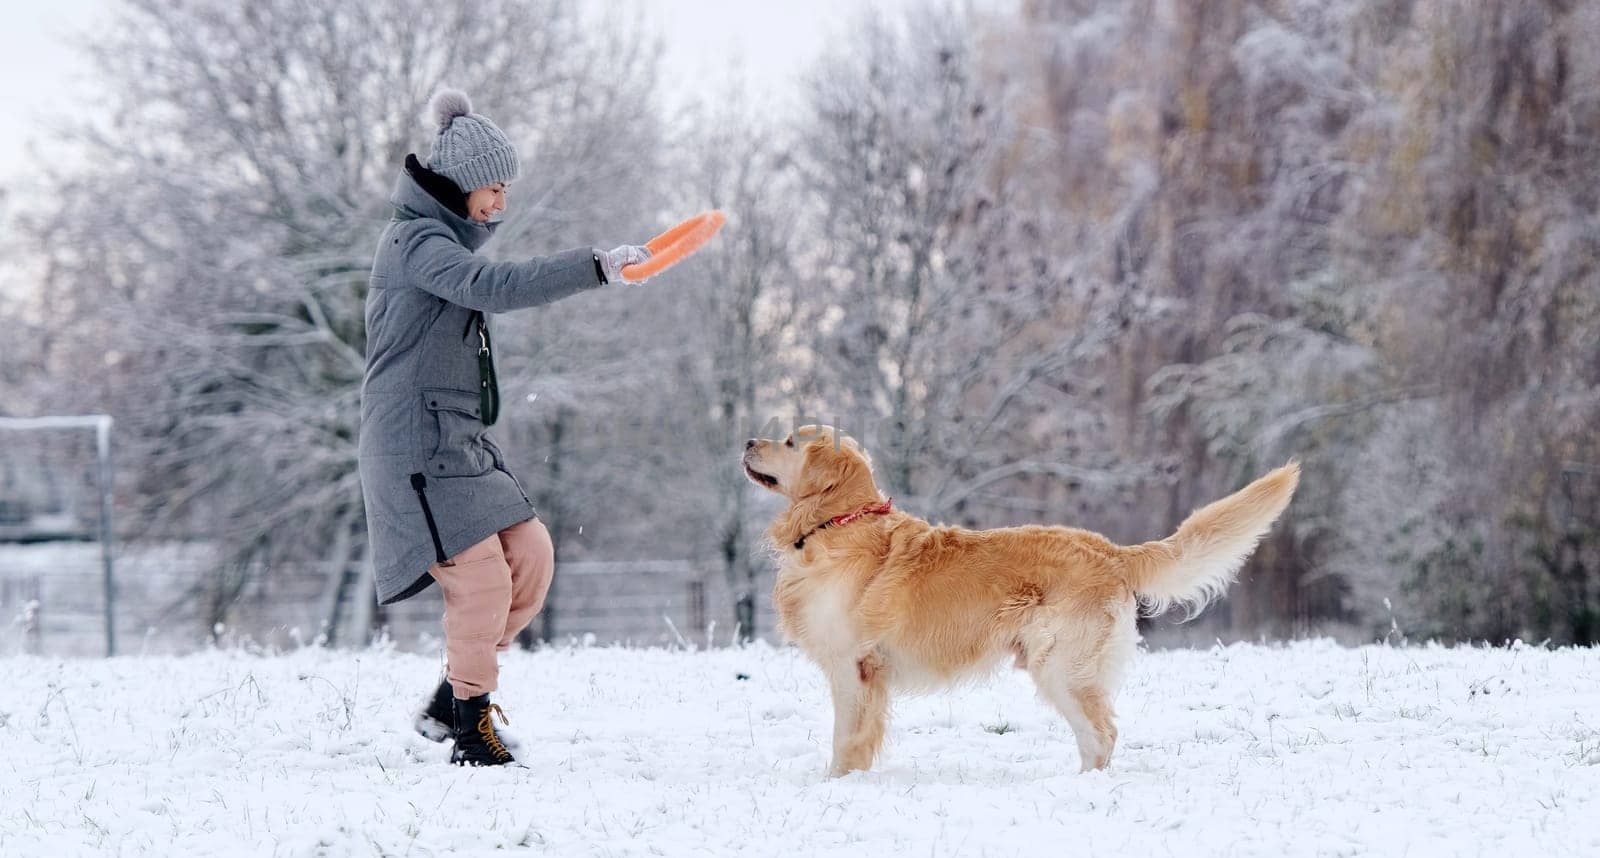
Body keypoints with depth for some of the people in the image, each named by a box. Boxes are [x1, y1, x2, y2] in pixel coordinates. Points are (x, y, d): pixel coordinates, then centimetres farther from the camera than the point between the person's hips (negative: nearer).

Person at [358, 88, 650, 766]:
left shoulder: (449, 240, 20)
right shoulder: (416, 240, -13)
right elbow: (490, 286, -28)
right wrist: (595, 268, -32)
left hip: (462, 440, 10)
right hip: (417, 442, -10)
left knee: (531, 556, 3)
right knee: (482, 577, -12)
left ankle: (449, 702, 13)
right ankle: (470, 732, -1)